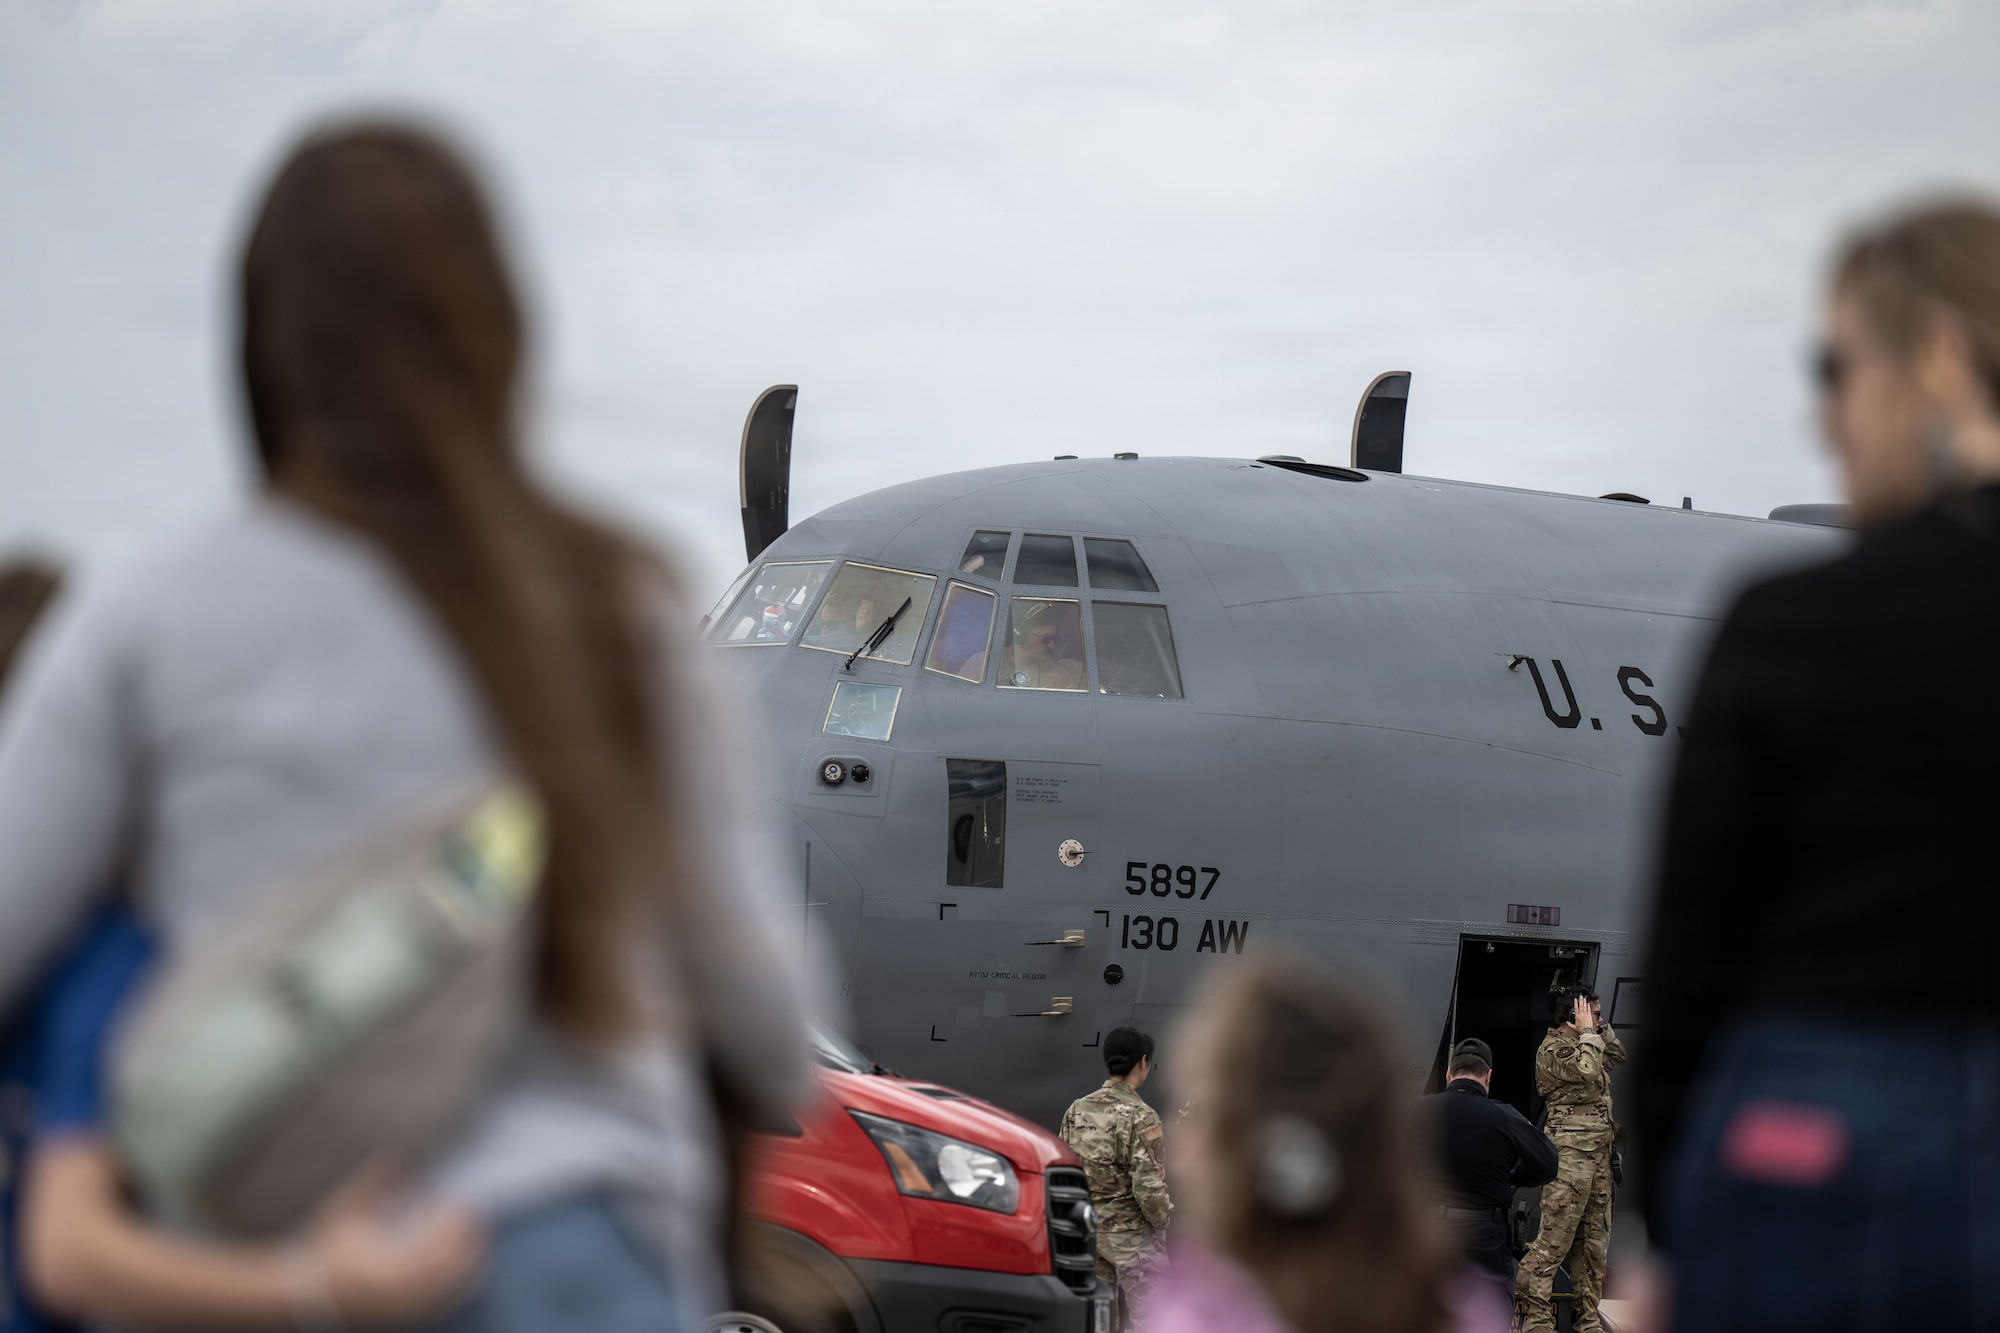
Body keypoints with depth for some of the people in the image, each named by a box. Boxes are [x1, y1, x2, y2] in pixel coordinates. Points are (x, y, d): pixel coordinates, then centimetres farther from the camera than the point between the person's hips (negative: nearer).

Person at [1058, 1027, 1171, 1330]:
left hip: (1088, 1230, 6)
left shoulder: (1077, 1110, 3)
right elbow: (1149, 1189, -21)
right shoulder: (1141, 1116, -17)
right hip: (1133, 1236, -6)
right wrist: (1163, 1216, -2)